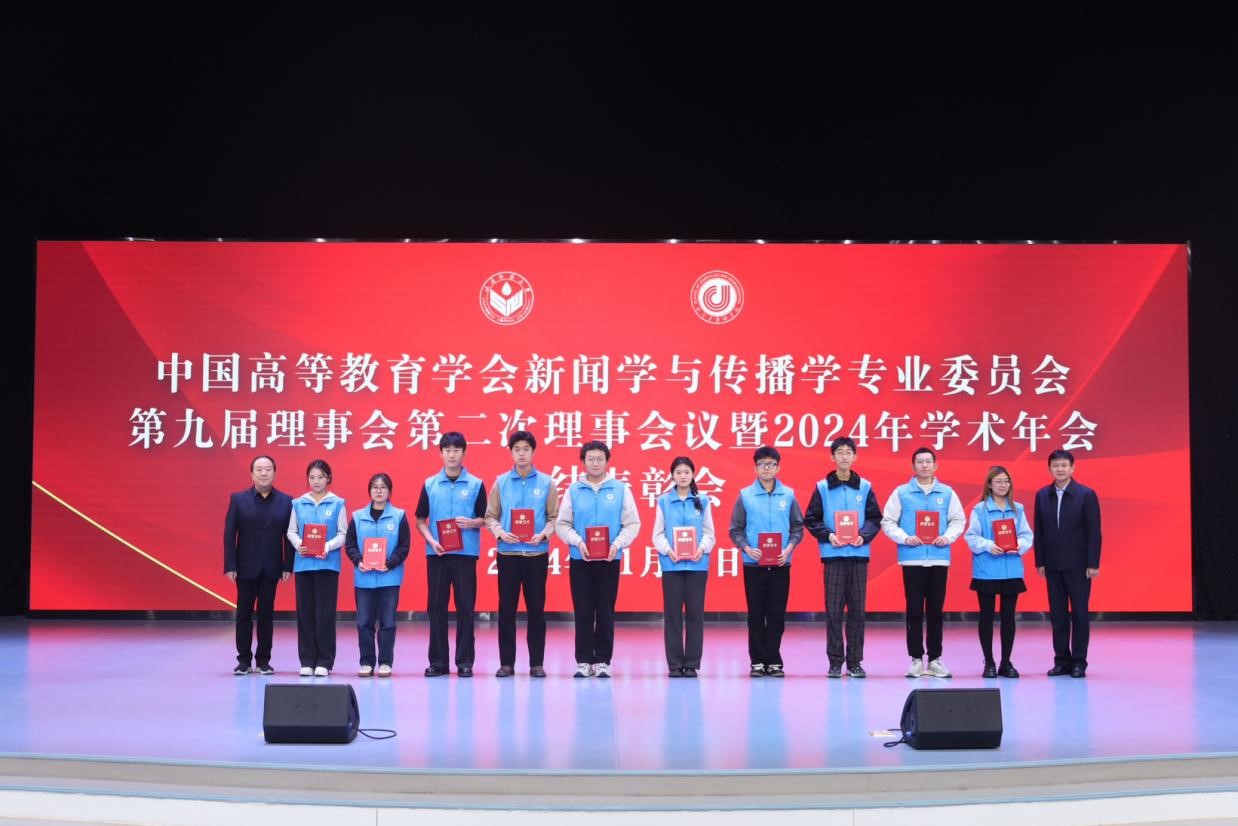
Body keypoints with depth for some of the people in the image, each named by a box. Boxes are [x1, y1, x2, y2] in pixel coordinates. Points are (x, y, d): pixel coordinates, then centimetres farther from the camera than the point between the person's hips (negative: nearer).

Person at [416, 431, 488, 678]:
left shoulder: (476, 484, 3)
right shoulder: (430, 485, 7)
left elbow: (485, 519, 6)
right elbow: (420, 520, 9)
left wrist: (471, 523, -15)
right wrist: (431, 541, -7)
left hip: (466, 553, -1)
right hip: (436, 553, 1)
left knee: (465, 608, 0)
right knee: (436, 608, 4)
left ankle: (464, 661, 7)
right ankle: (438, 661, 11)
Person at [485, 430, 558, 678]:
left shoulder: (546, 483, 4)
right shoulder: (501, 482, 6)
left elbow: (554, 517, 3)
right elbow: (490, 516, 4)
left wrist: (543, 534, -15)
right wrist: (500, 533, -14)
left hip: (537, 553, -1)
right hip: (508, 553, 1)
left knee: (536, 609, 3)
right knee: (506, 609, 3)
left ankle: (537, 662, 10)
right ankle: (506, 662, 10)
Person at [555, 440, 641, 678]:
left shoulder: (621, 489, 3)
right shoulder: (574, 490, 5)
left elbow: (632, 524, 1)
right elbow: (562, 524, 3)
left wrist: (617, 544, -13)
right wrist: (578, 542, -13)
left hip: (610, 560, 0)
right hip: (580, 560, 0)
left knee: (606, 612, 3)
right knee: (583, 612, 3)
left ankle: (603, 661, 11)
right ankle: (584, 660, 10)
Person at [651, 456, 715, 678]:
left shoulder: (703, 501, 6)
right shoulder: (664, 501, 5)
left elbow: (709, 533, 6)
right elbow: (657, 534, 4)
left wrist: (702, 548, -13)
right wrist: (668, 550, -13)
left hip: (697, 564, 0)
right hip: (671, 564, 0)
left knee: (695, 614, 2)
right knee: (672, 614, 1)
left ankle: (692, 663, 9)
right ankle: (674, 664, 8)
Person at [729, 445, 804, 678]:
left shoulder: (788, 495, 5)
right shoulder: (745, 495, 2)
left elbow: (798, 527, 6)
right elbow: (735, 529, 2)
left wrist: (788, 548, -9)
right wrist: (746, 548, -14)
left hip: (780, 565, 1)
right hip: (753, 565, -1)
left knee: (777, 615, 2)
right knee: (756, 615, 3)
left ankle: (774, 661, 10)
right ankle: (757, 661, 10)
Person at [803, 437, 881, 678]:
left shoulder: (865, 487, 7)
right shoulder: (822, 488, 4)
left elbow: (875, 519, 7)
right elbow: (811, 520, 3)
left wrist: (864, 536, -10)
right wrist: (828, 535, -12)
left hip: (859, 554, 1)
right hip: (833, 555, -1)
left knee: (857, 610, 3)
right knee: (833, 610, -1)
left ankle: (855, 662, 10)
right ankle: (835, 662, 5)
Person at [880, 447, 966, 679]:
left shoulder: (947, 493, 8)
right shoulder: (901, 493, 3)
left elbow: (959, 520, 10)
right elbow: (887, 522, 1)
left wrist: (948, 537, -8)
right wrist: (904, 538, -13)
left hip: (939, 559, 2)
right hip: (912, 559, -2)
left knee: (935, 611, 6)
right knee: (914, 612, 1)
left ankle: (935, 659, 13)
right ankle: (916, 659, 8)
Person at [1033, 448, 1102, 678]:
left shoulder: (1086, 495, -4)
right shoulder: (1042, 495, 6)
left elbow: (1094, 531, -6)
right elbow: (1038, 531, 7)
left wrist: (1093, 564, -11)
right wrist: (1040, 562, 3)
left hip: (1078, 565, -3)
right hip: (1053, 565, 3)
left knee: (1079, 613, 2)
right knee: (1057, 614, 6)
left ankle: (1079, 661, 8)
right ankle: (1062, 660, 12)